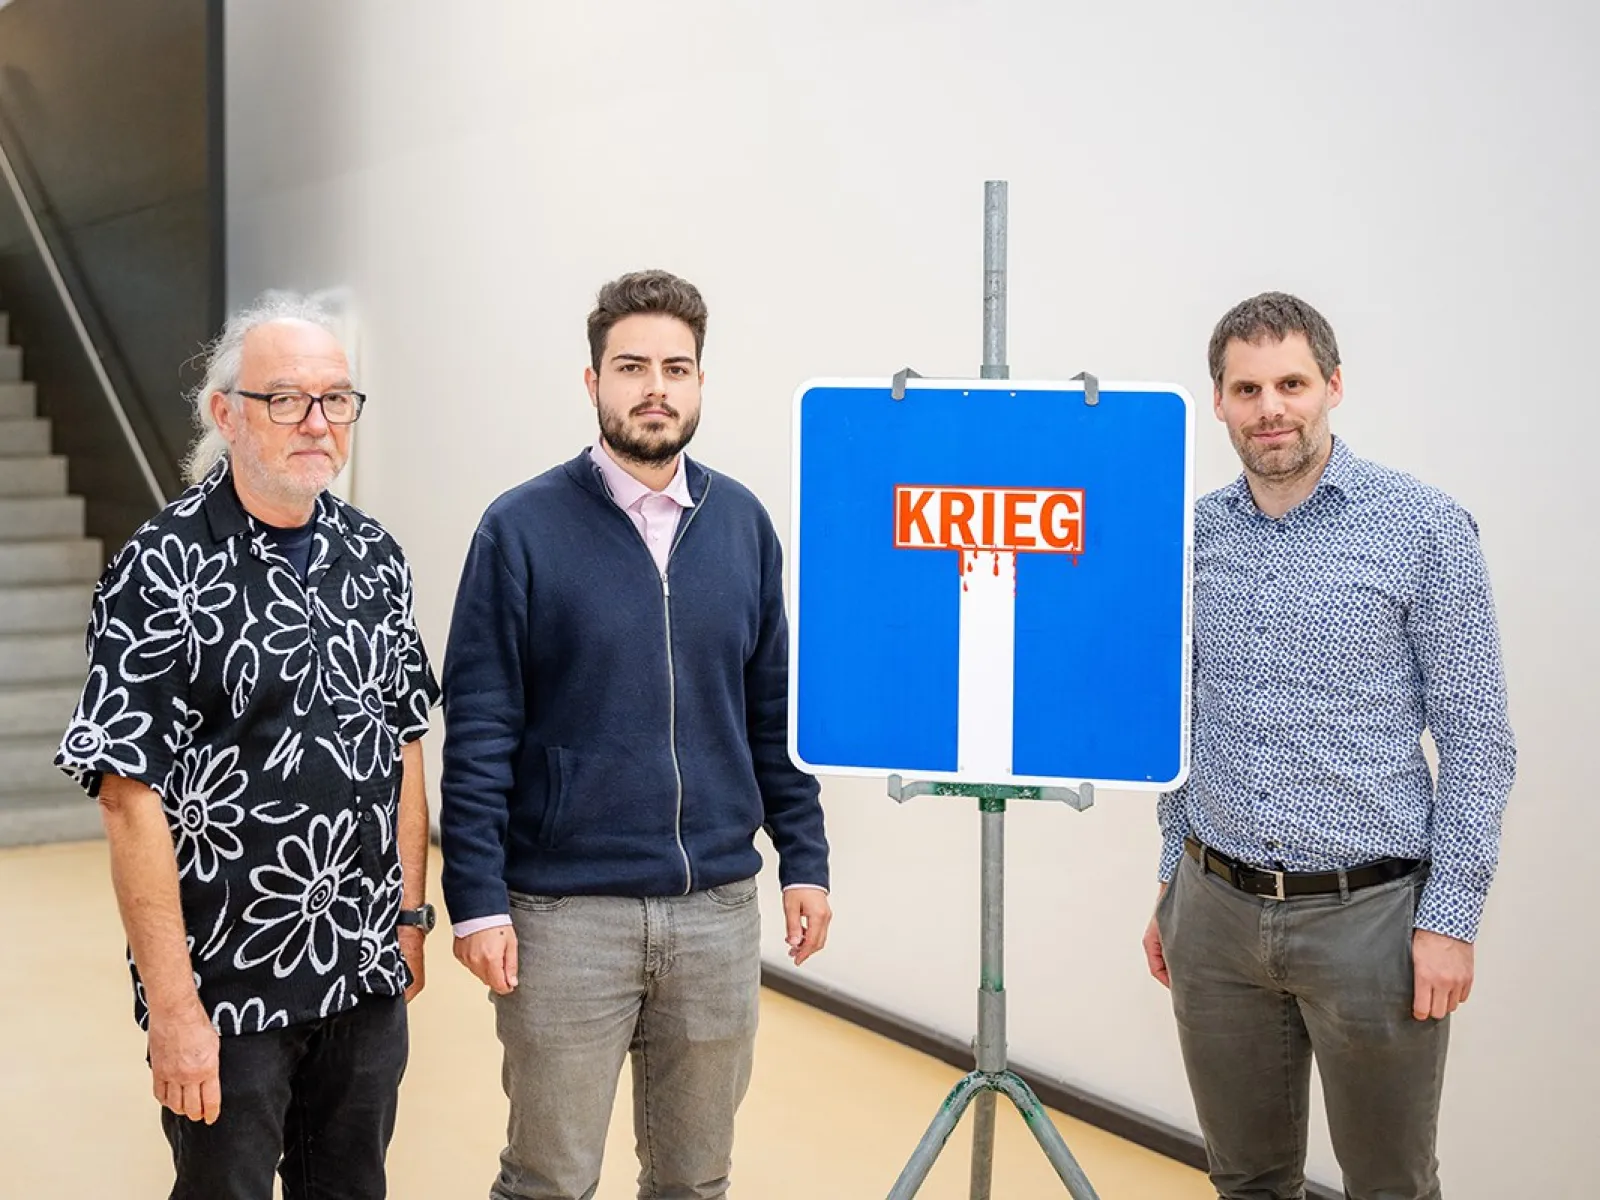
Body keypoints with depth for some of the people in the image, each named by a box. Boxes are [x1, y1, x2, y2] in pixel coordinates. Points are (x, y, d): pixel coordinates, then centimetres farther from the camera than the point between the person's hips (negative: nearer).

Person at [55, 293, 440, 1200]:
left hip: (369, 981, 5)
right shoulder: (164, 571, -13)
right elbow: (132, 798, -15)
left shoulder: (376, 558, 5)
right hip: (228, 989, -5)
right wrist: (173, 1005, -17)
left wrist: (412, 917, 11)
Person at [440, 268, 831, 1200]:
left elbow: (774, 711, 11)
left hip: (717, 909, 4)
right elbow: (479, 732, -7)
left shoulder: (743, 523, 6)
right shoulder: (523, 528, -6)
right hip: (565, 911, -3)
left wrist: (805, 859, 6)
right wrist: (477, 901, -11)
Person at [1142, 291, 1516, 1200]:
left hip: (1369, 914, -4)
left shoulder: (1424, 528, -7)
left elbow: (1477, 740, -7)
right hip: (1217, 913, 4)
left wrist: (1452, 918, -11)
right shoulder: (1195, 537, 6)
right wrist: (1172, 887, 15)